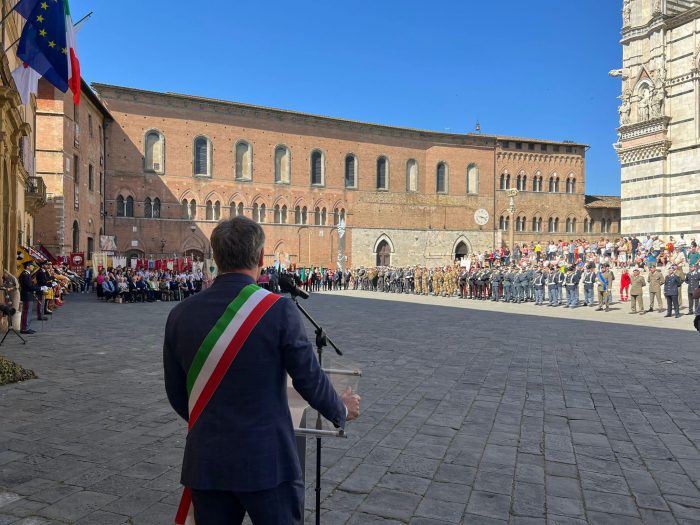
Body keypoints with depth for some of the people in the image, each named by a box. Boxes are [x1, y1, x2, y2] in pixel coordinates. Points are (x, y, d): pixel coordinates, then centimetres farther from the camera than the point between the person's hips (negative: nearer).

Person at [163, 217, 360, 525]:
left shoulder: (180, 315, -2)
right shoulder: (278, 310, -15)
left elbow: (176, 393, 7)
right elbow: (309, 379, -8)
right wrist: (342, 411, 13)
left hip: (206, 463, 4)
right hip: (267, 462, -3)